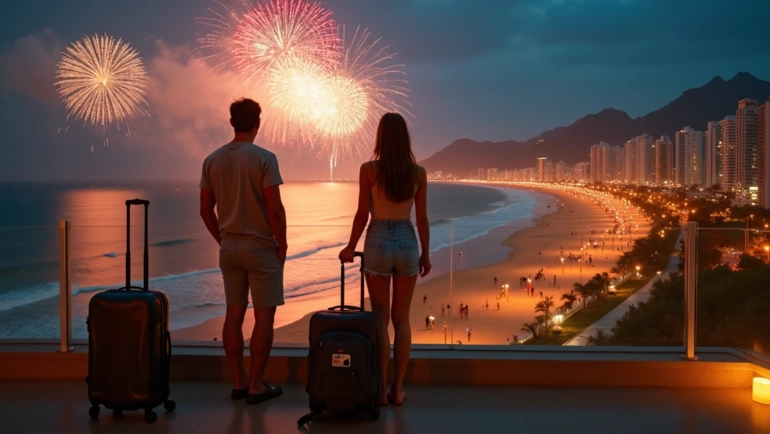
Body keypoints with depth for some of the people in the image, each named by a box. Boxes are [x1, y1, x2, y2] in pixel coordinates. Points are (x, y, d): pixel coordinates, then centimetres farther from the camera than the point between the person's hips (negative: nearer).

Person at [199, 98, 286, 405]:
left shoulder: (212, 160, 4)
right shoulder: (264, 158, -13)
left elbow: (206, 210, 7)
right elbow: (275, 209, -17)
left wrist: (222, 240, 17)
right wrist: (282, 243, -5)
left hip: (229, 248, 6)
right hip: (261, 247, -6)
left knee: (234, 314, 10)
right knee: (264, 316, 1)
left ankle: (239, 383, 16)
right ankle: (256, 385, 4)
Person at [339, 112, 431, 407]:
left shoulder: (368, 169, -7)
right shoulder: (418, 172, -1)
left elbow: (362, 214, -6)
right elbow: (422, 218, 1)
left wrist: (350, 247, 7)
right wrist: (426, 253, 11)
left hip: (378, 242, -2)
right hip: (407, 243, 2)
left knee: (380, 317, 6)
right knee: (401, 318, 10)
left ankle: (381, 389, 7)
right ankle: (397, 389, 12)